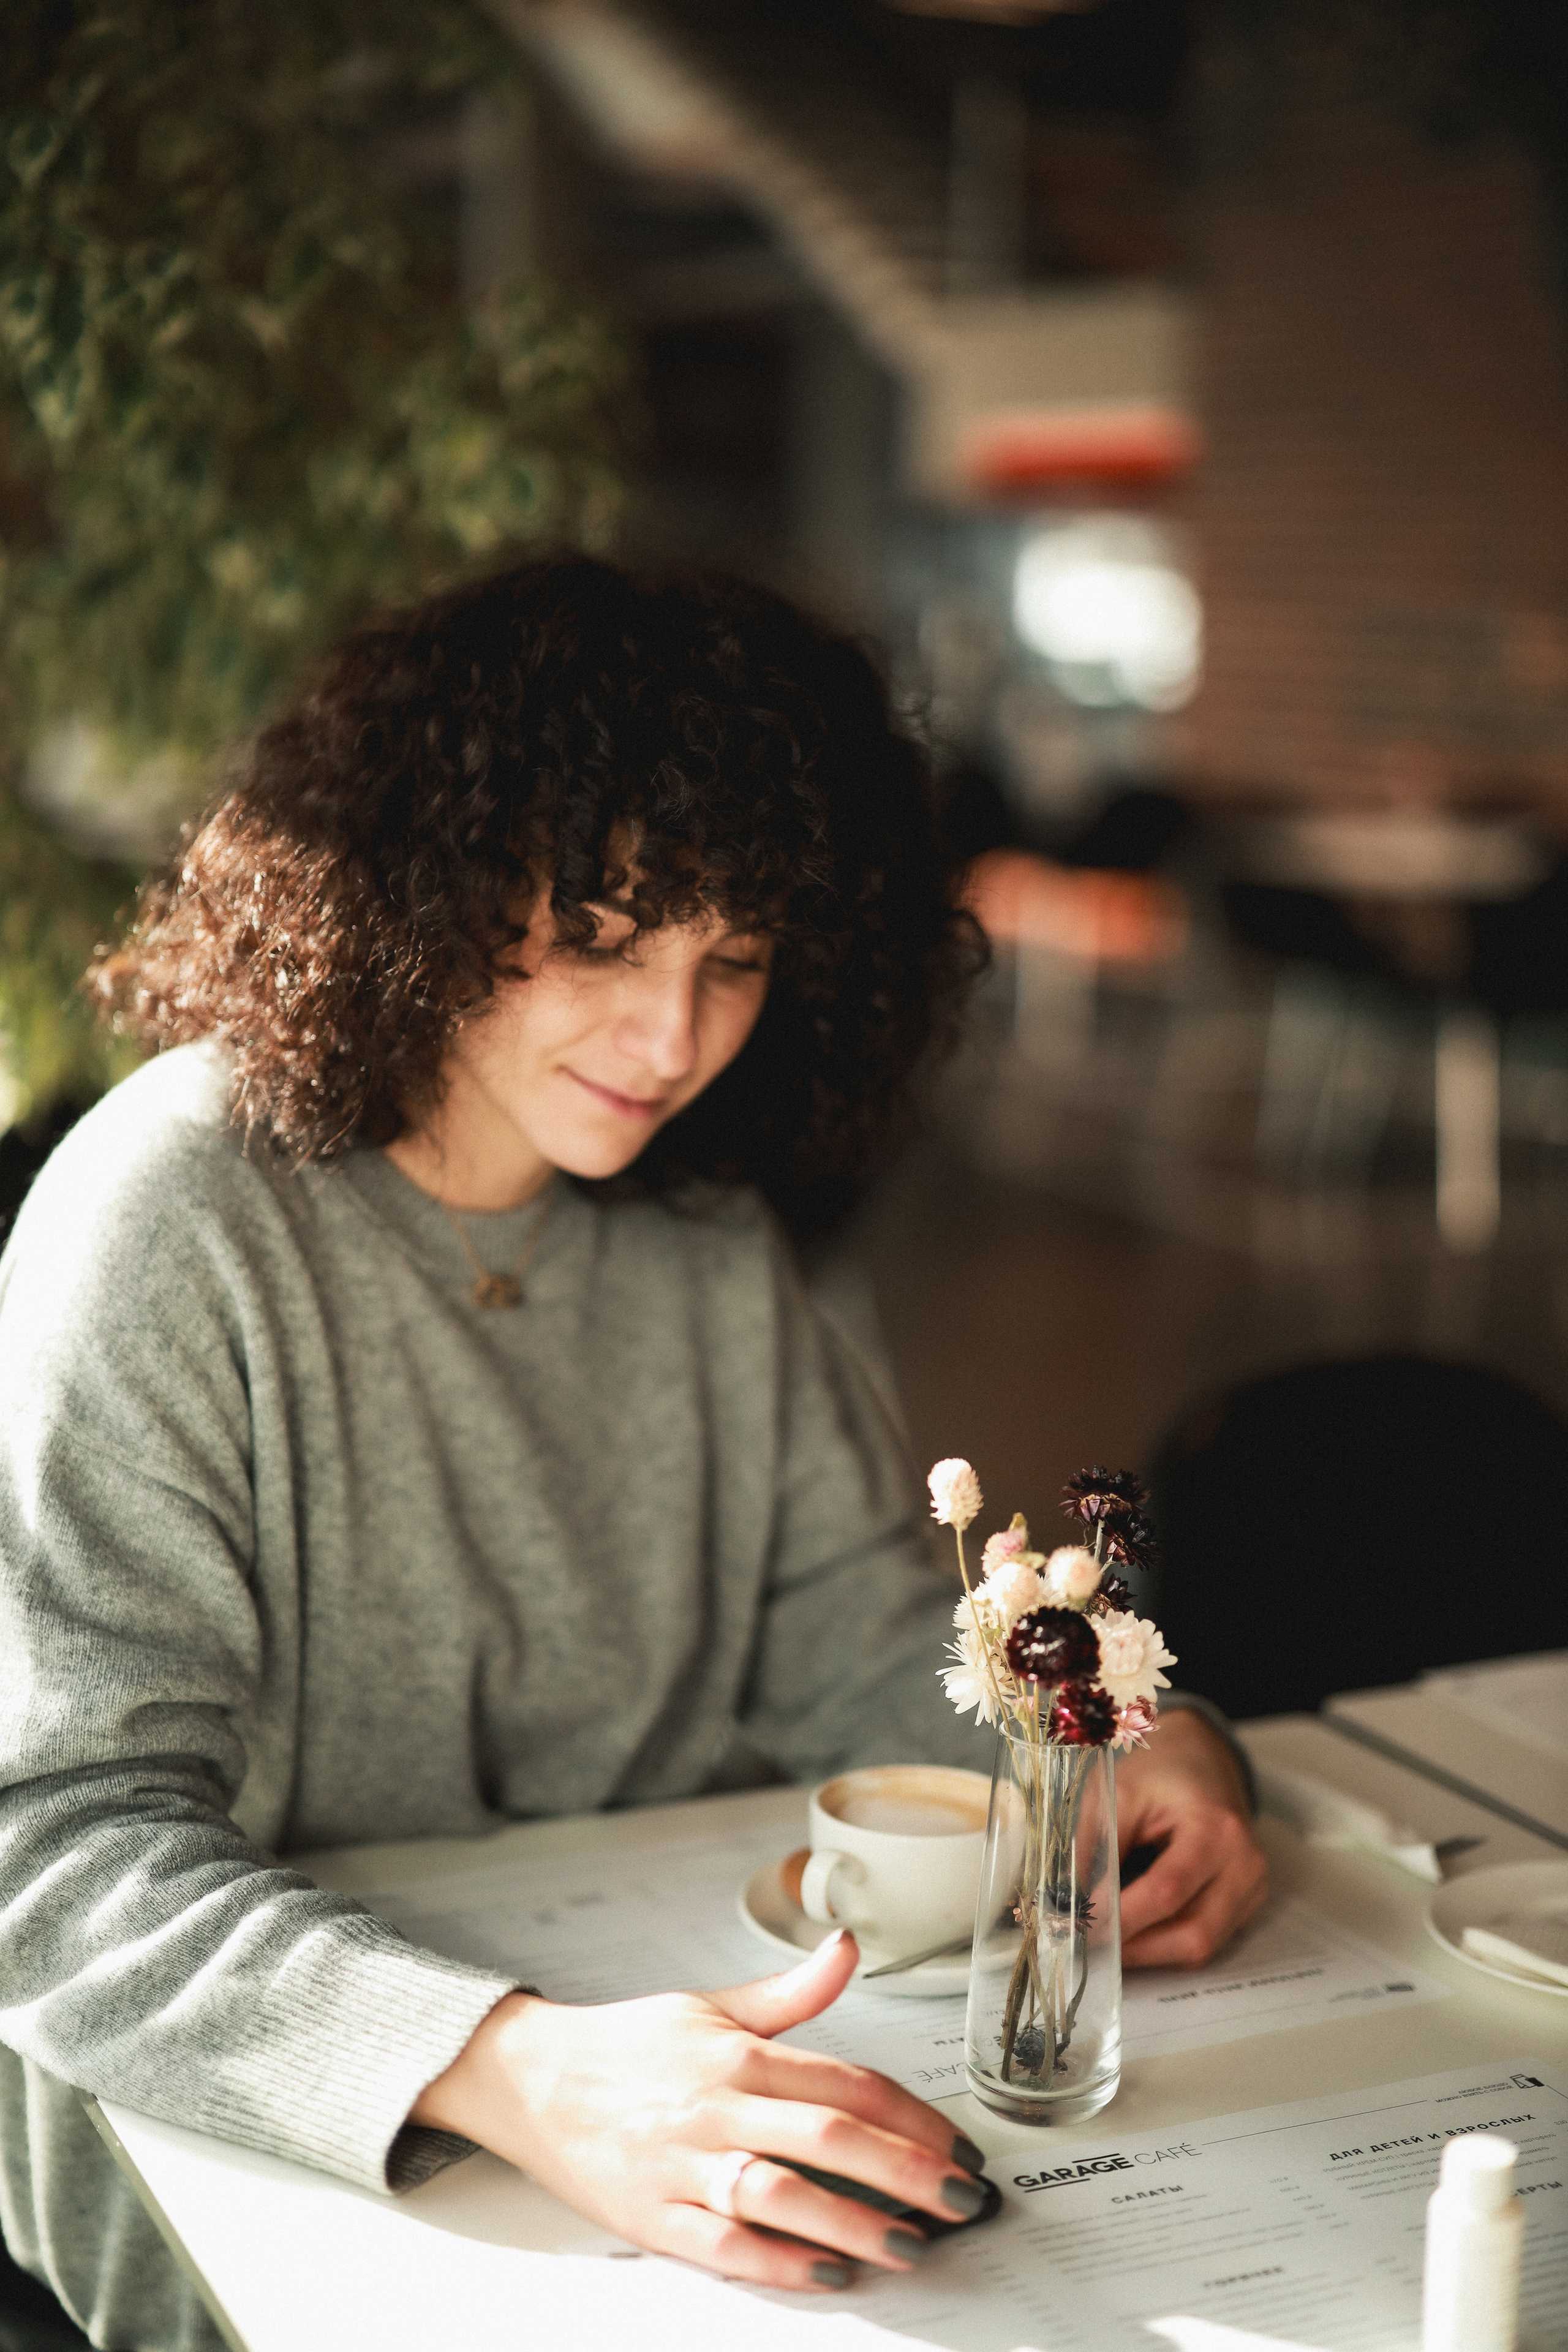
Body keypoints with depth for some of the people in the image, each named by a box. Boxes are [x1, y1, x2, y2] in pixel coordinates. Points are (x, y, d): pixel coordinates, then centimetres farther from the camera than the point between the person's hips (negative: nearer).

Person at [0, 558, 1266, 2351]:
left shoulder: (703, 1218, 2)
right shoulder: (173, 1224, -18)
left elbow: (860, 1631, 10)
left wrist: (1137, 1751, -11)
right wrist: (515, 2073, -39)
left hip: (676, 2039, 7)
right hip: (257, 2157, -6)